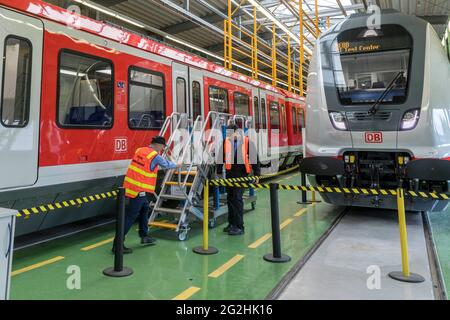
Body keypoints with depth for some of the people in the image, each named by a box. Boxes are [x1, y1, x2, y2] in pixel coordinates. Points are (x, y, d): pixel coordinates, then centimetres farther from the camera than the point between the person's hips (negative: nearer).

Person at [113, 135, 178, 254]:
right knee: (130, 216, -5)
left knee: (145, 208, 23)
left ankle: (144, 236, 30)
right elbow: (167, 165, 8)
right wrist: (176, 165, 29)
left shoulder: (140, 150, 10)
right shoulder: (155, 156, -10)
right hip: (139, 190, -9)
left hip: (130, 186, 9)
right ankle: (117, 244, -2)